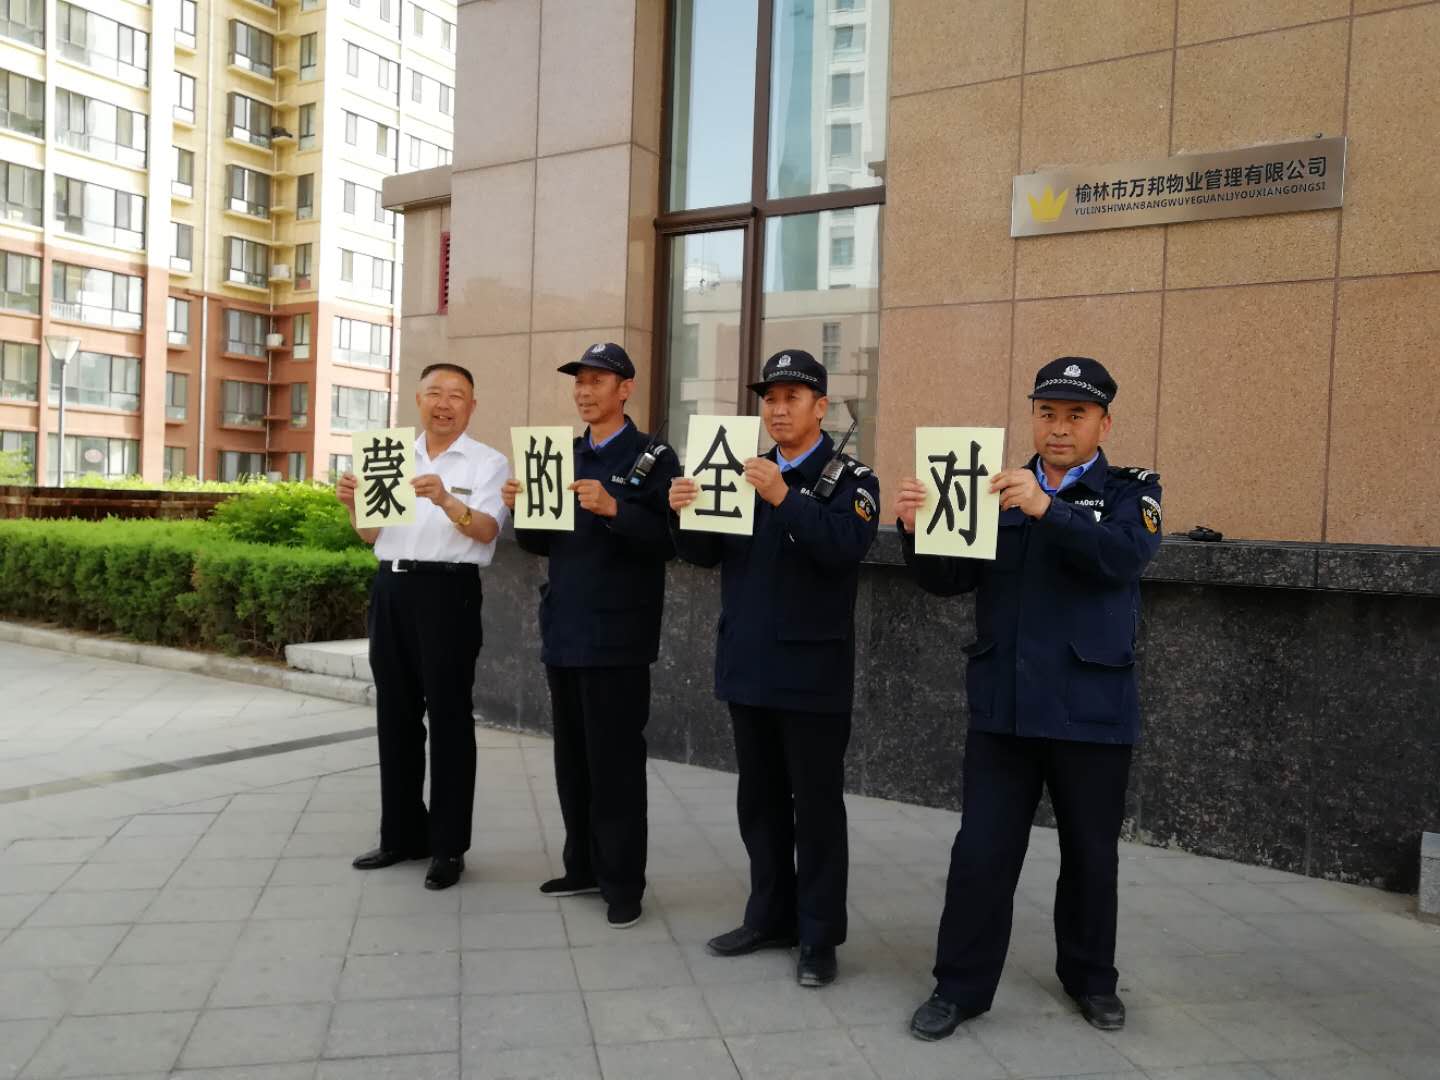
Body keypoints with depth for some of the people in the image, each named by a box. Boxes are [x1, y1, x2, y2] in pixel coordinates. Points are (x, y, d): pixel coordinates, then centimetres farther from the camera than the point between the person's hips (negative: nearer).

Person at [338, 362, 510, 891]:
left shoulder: (488, 463, -1)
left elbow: (486, 531, -14)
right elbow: (371, 535, 17)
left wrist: (446, 500, -31)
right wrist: (354, 506, -3)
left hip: (447, 591, -6)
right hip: (391, 589, 6)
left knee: (448, 717, 1)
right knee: (396, 714, 14)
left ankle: (448, 845, 12)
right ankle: (402, 833, 28)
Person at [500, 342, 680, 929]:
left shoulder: (654, 457, -5)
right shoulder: (564, 457, 14)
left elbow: (668, 542, -14)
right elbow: (541, 542, 15)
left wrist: (613, 508, -25)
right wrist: (522, 509, -3)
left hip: (617, 635, -7)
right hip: (564, 631, 7)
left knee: (615, 761, -1)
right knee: (572, 757, 14)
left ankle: (622, 883, 10)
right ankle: (583, 865, 28)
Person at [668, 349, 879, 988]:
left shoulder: (850, 479, -4)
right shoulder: (745, 473, 12)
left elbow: (846, 546, -22)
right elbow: (704, 554, 7)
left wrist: (784, 498, -31)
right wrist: (684, 513, -12)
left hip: (811, 672, -5)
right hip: (748, 666, 6)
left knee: (816, 806, 4)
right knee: (759, 800, 15)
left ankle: (819, 937, 16)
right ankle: (770, 917, 29)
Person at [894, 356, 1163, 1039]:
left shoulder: (1130, 491, 1)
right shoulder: (999, 492, 8)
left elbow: (1126, 554, -20)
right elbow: (947, 580, 1)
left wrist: (1049, 510, -34)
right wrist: (918, 528, -19)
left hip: (1092, 710, -1)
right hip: (1002, 707, 2)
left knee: (1090, 855, 14)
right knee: (980, 853, 4)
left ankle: (1090, 978, 35)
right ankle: (960, 986, 18)